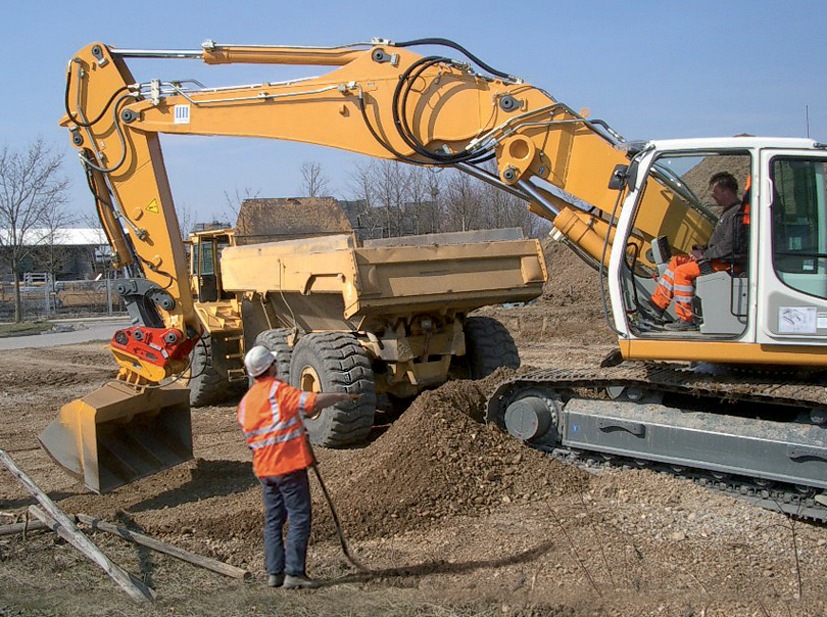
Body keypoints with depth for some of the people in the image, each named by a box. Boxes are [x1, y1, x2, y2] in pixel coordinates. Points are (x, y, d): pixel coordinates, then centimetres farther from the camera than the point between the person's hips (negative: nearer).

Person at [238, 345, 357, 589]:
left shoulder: (245, 401, 11)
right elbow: (316, 401, -18)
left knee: (273, 520, 13)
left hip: (264, 469, 7)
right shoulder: (279, 390, -12)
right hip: (289, 465, -7)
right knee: (299, 518, -3)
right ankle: (294, 573, -5)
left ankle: (274, 572, 13)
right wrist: (343, 396, -2)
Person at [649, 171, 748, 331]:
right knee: (676, 261, 10)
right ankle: (657, 305, 8)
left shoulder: (737, 213, -17)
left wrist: (704, 254, -15)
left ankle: (686, 320, -16)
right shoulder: (728, 211, 17)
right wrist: (703, 250, 9)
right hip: (720, 259, 11)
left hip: (729, 264, -11)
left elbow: (729, 245, -25)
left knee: (683, 271, -20)